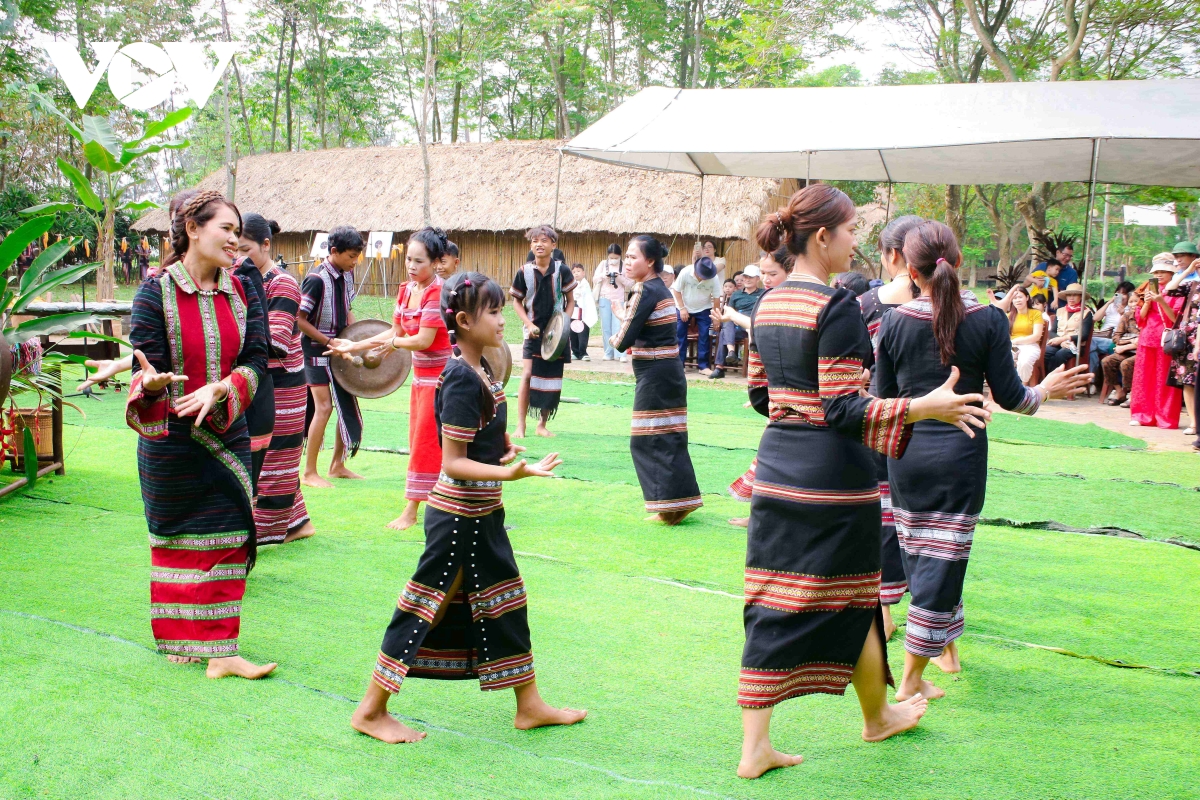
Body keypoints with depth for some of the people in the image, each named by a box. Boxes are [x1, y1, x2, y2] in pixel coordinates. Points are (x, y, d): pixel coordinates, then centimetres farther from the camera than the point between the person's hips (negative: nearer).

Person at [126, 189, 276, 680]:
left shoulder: (241, 292, 3)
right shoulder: (157, 292, -8)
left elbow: (256, 360, -3)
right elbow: (145, 368, -12)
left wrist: (217, 389, -21)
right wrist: (152, 381, -35)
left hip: (227, 435, 3)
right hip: (171, 438, -3)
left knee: (226, 541, 1)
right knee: (176, 540, 9)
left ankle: (220, 652, 7)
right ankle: (177, 639, 26)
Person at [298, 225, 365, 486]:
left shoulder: (347, 275, 4)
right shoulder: (316, 279, -19)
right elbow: (299, 319, -19)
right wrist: (329, 342, -20)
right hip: (317, 349, -8)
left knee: (348, 404, 9)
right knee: (323, 407, -11)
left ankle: (337, 465, 22)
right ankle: (309, 472, -2)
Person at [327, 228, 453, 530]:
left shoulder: (438, 292, -20)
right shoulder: (406, 290, 6)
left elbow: (424, 340, -24)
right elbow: (395, 332, 11)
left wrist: (394, 342, -7)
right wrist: (354, 346, 7)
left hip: (440, 375, -9)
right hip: (420, 373, 9)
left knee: (425, 441, -3)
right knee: (419, 440, 14)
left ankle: (411, 511, 3)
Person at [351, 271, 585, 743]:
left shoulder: (481, 370, 7)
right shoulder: (464, 381, -21)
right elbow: (453, 462, -24)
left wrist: (502, 442, 12)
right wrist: (509, 472, -34)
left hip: (482, 514, 10)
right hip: (457, 515, -10)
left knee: (506, 603, 15)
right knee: (427, 604, -2)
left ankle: (530, 705, 25)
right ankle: (371, 711, 9)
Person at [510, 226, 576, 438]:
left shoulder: (562, 270, -4)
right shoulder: (525, 272, -4)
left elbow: (570, 301, 4)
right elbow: (516, 301, 5)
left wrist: (564, 322, -10)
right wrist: (529, 325, -7)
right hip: (534, 331, -1)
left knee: (552, 379, 4)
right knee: (527, 374, -12)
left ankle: (542, 424, 18)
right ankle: (520, 425, -5)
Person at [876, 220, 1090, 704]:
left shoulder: (894, 323, -5)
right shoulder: (989, 320, -8)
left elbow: (884, 398, 2)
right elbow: (1009, 397, -5)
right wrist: (1047, 390, 15)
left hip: (907, 453, 2)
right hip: (960, 452, -2)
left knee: (920, 557, 19)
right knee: (942, 560, 2)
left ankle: (946, 646, 35)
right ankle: (912, 681, 4)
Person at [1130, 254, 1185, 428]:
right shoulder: (1150, 289, 14)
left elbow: (1175, 318, -8)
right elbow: (1141, 317, 10)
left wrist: (1161, 301, -19)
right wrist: (1147, 302, -8)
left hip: (1166, 340, -4)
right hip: (1147, 338, 4)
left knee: (1165, 379, -4)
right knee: (1143, 377, 3)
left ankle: (1165, 417, 0)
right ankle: (1142, 414, 8)